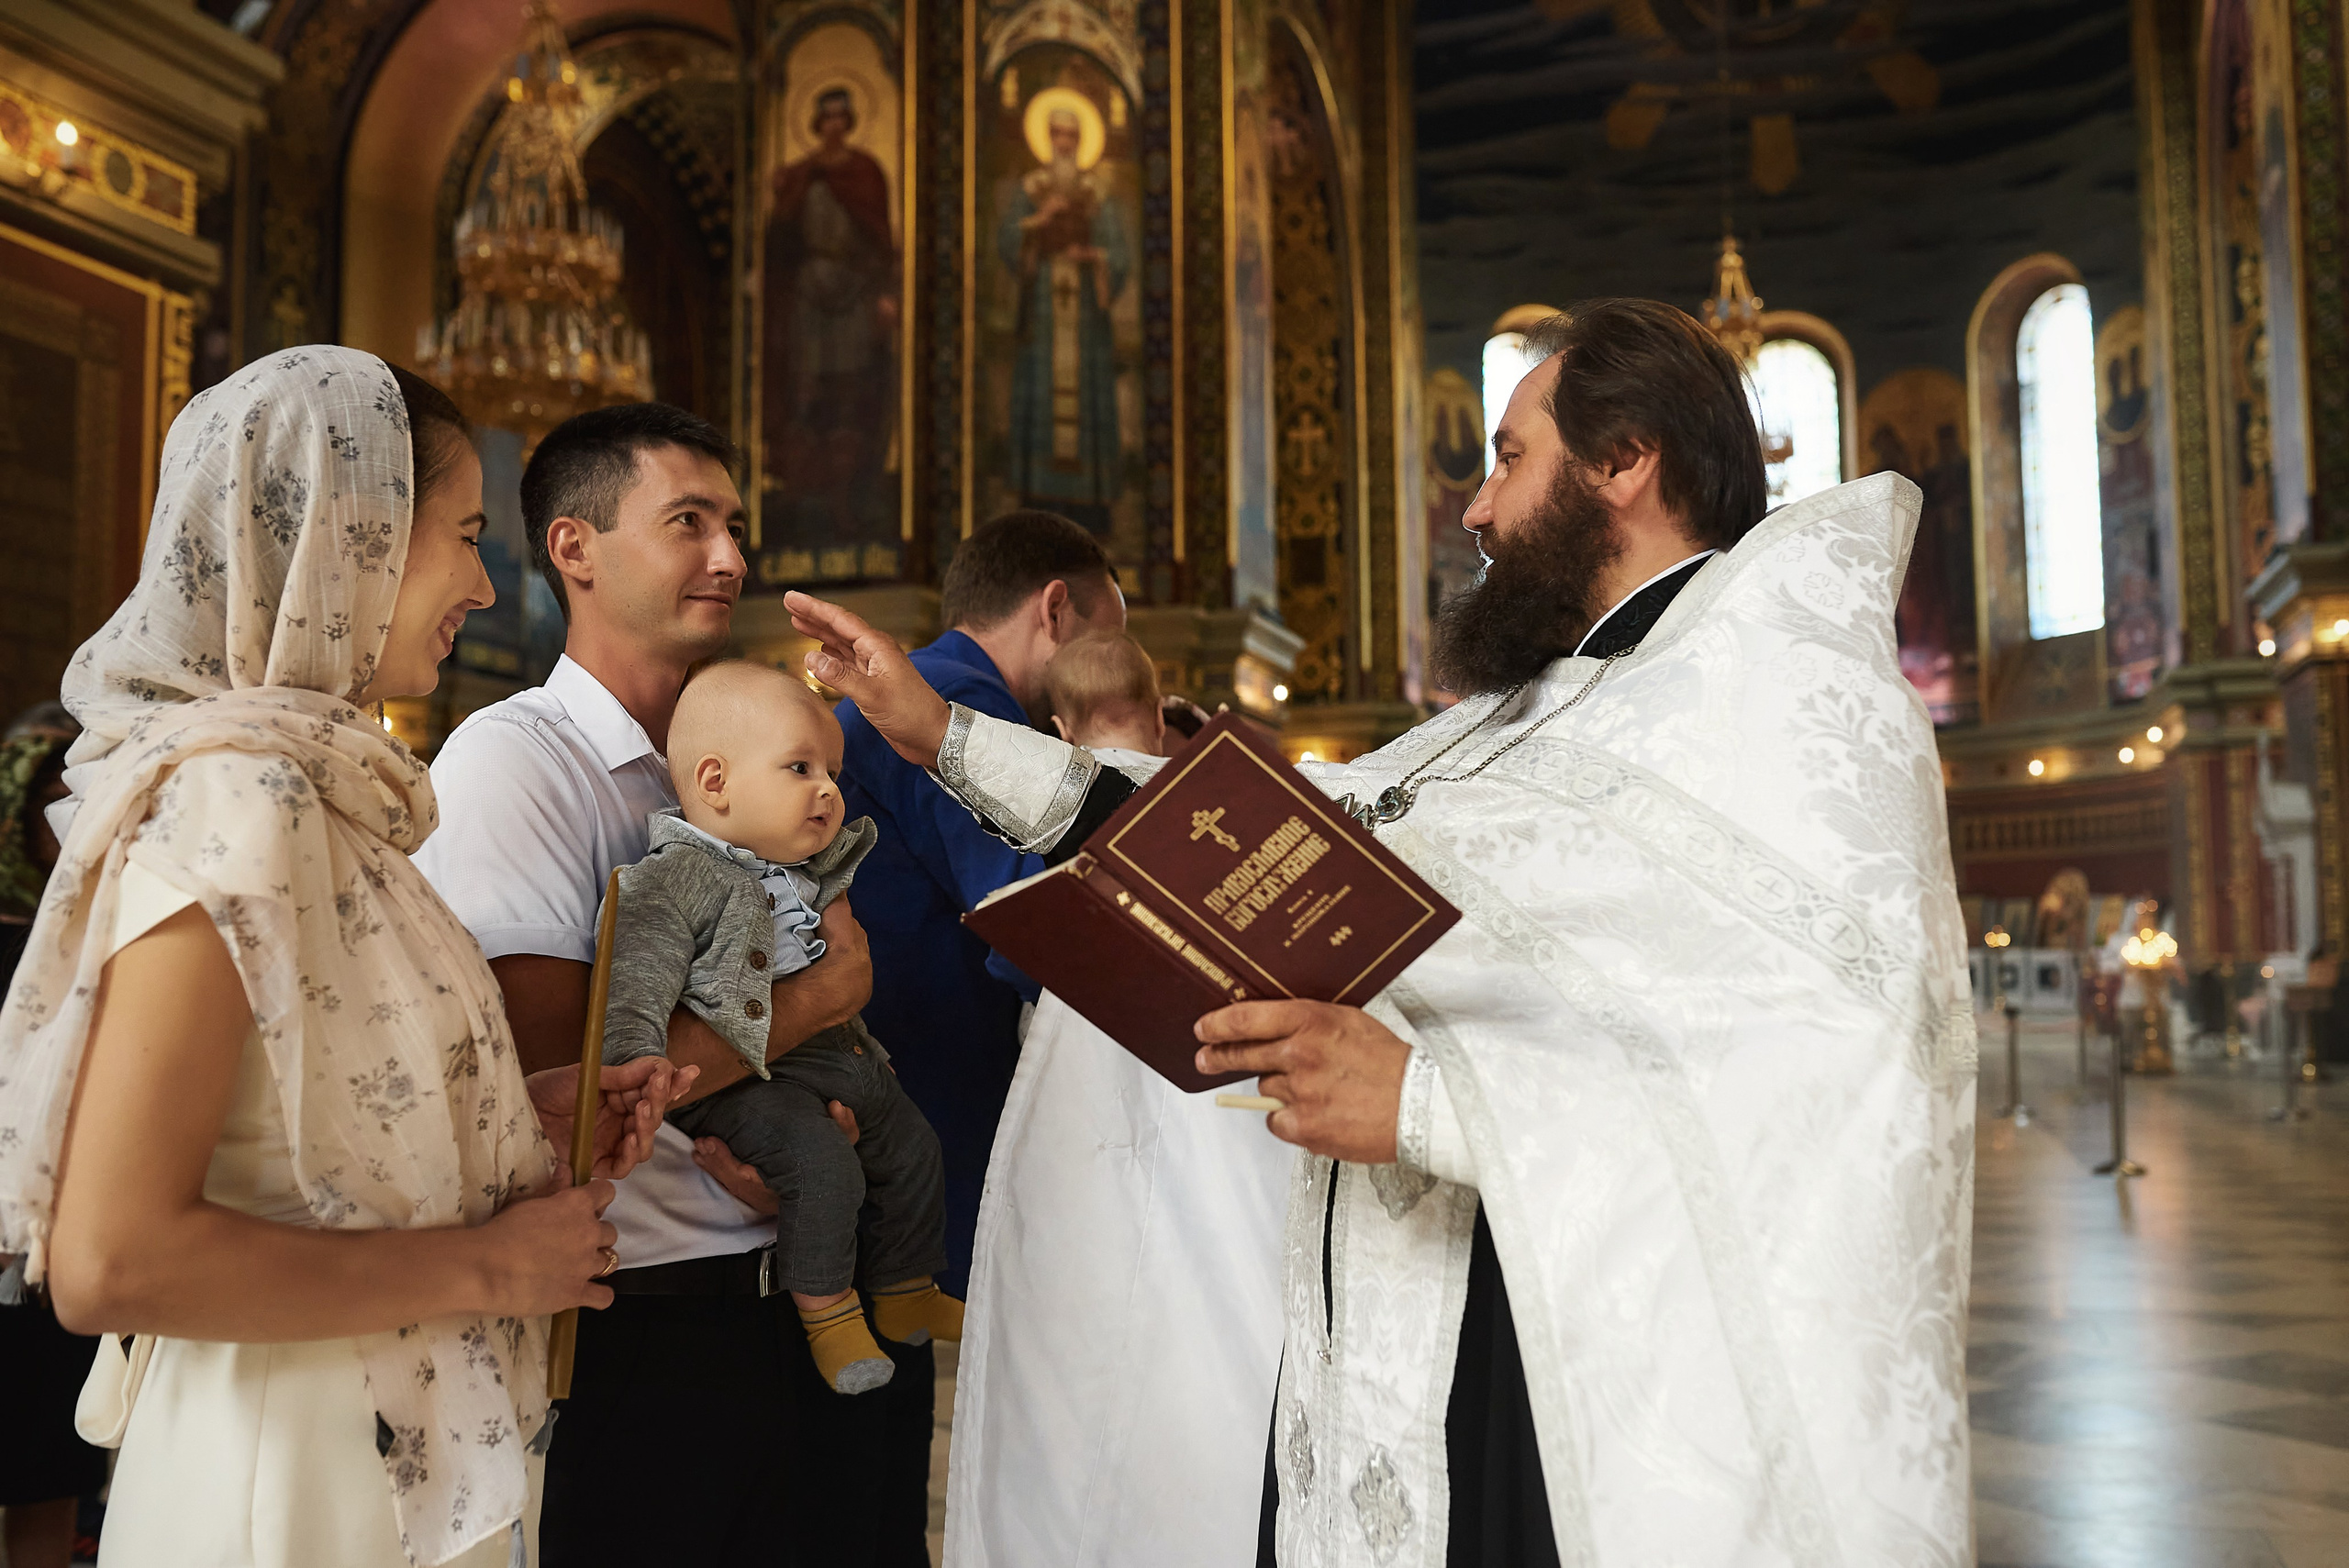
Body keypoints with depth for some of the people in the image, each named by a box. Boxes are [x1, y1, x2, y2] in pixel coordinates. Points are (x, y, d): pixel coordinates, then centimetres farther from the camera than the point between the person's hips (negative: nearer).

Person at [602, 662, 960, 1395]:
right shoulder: (671, 882, -16)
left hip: (838, 1056, 9)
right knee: (820, 1163, -27)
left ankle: (906, 1295, 34)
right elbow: (634, 995, -24)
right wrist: (635, 1074, -35)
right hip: (745, 1075, -9)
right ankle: (827, 1314, -5)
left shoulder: (811, 869, 11)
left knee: (910, 1145, 14)